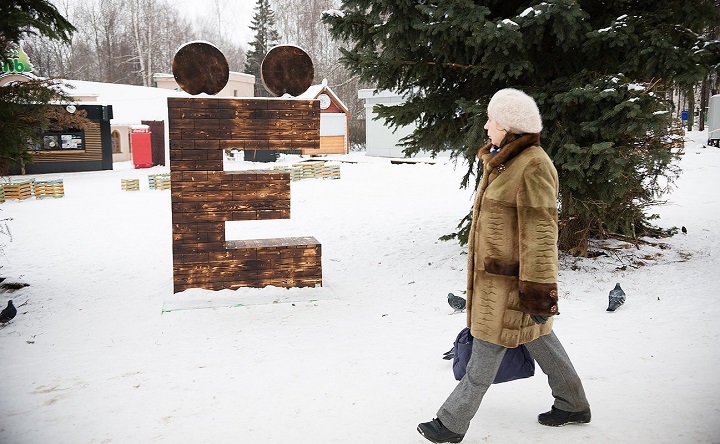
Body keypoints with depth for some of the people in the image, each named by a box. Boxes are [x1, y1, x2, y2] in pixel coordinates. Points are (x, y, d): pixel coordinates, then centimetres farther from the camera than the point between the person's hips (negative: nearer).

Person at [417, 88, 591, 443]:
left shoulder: (533, 166, -21)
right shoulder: (504, 160, 11)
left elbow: (540, 234, -23)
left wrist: (538, 290, -23)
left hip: (510, 278, -10)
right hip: (495, 269, 10)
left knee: (487, 349, 2)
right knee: (536, 337, 20)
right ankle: (572, 404, 36)